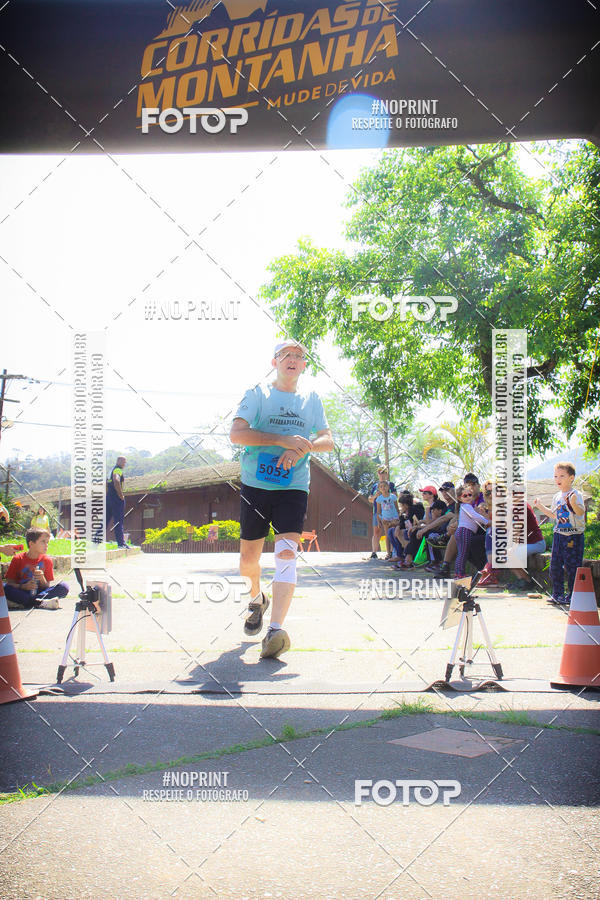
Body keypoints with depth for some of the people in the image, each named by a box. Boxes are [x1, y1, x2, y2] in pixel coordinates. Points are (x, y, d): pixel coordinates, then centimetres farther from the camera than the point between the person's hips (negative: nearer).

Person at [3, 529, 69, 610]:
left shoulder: (46, 560, 6)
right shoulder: (18, 559, 0)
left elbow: (47, 587, 5)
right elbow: (9, 583, -3)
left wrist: (42, 579, -16)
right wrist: (23, 587, -21)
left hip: (39, 592, 2)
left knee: (64, 586, -22)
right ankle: (41, 603, -37)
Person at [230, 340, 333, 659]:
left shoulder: (311, 399, 12)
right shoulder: (257, 394, 3)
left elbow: (327, 440, 9)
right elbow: (236, 433, -10)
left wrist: (303, 448, -13)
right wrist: (282, 440, -19)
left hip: (293, 488, 1)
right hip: (255, 485, 0)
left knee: (287, 554, -17)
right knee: (248, 560, 7)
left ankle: (275, 629, -21)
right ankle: (257, 597, 39)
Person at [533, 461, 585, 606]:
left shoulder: (576, 495, -10)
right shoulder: (556, 497, 12)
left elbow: (580, 512, -24)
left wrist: (573, 504, -42)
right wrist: (540, 506, 22)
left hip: (574, 537, -7)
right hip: (559, 535, 7)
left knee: (572, 567, -2)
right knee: (555, 565, 9)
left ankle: (572, 596, 10)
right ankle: (558, 594, 21)